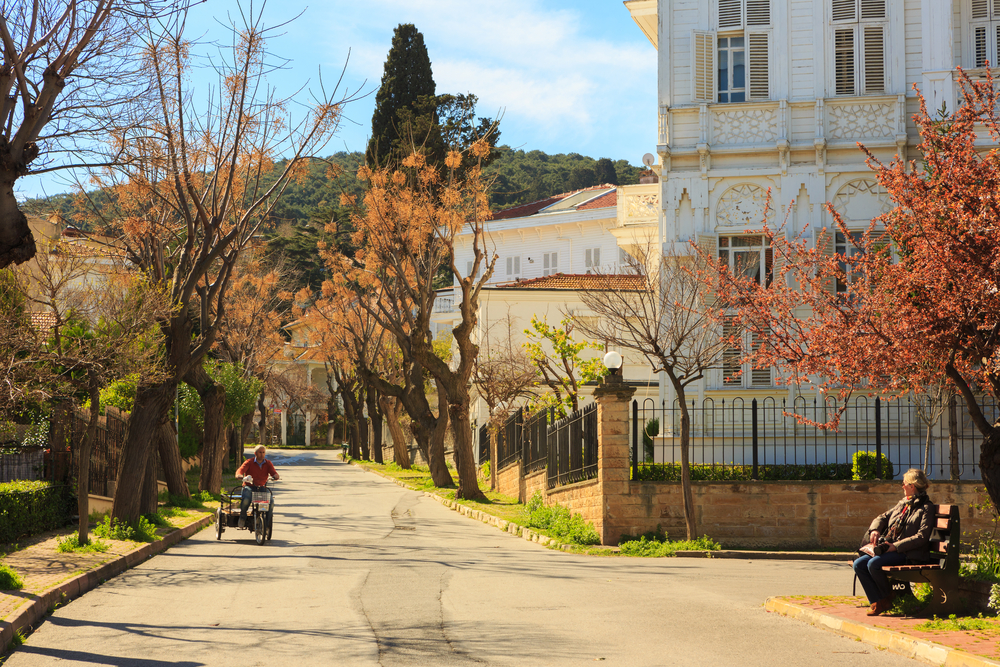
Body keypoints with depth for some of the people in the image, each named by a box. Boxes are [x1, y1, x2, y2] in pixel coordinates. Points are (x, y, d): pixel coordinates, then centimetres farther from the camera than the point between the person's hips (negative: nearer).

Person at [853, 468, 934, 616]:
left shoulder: (925, 508, -4)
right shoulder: (903, 504, 21)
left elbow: (922, 537, -14)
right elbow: (883, 517, 30)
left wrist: (896, 546, -19)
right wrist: (875, 530, 7)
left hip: (907, 553, -8)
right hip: (888, 548, 8)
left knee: (873, 564, -30)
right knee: (859, 564, -13)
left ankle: (887, 599, -6)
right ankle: (877, 602, -11)